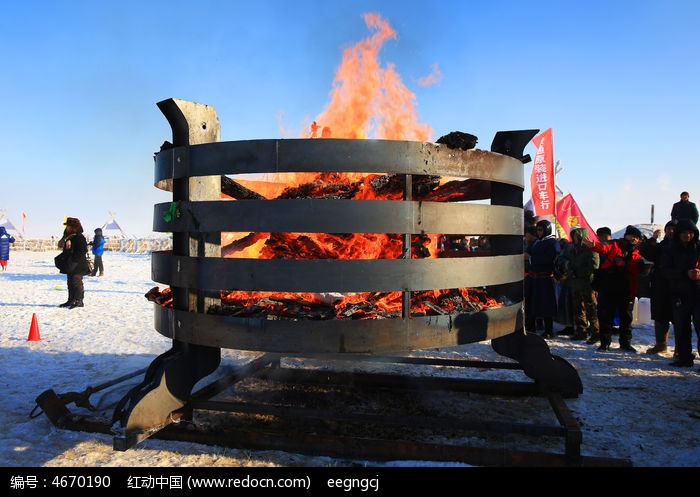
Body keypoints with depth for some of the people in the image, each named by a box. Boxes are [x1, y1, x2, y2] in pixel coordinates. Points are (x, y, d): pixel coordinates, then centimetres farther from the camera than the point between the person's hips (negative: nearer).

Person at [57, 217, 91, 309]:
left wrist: (74, 259, -20)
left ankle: (79, 300, -6)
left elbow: (83, 251, -16)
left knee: (76, 281, -9)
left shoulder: (80, 237, -12)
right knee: (70, 282, 13)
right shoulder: (68, 237, 15)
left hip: (78, 265, -9)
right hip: (70, 265, 9)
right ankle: (71, 300, 21)